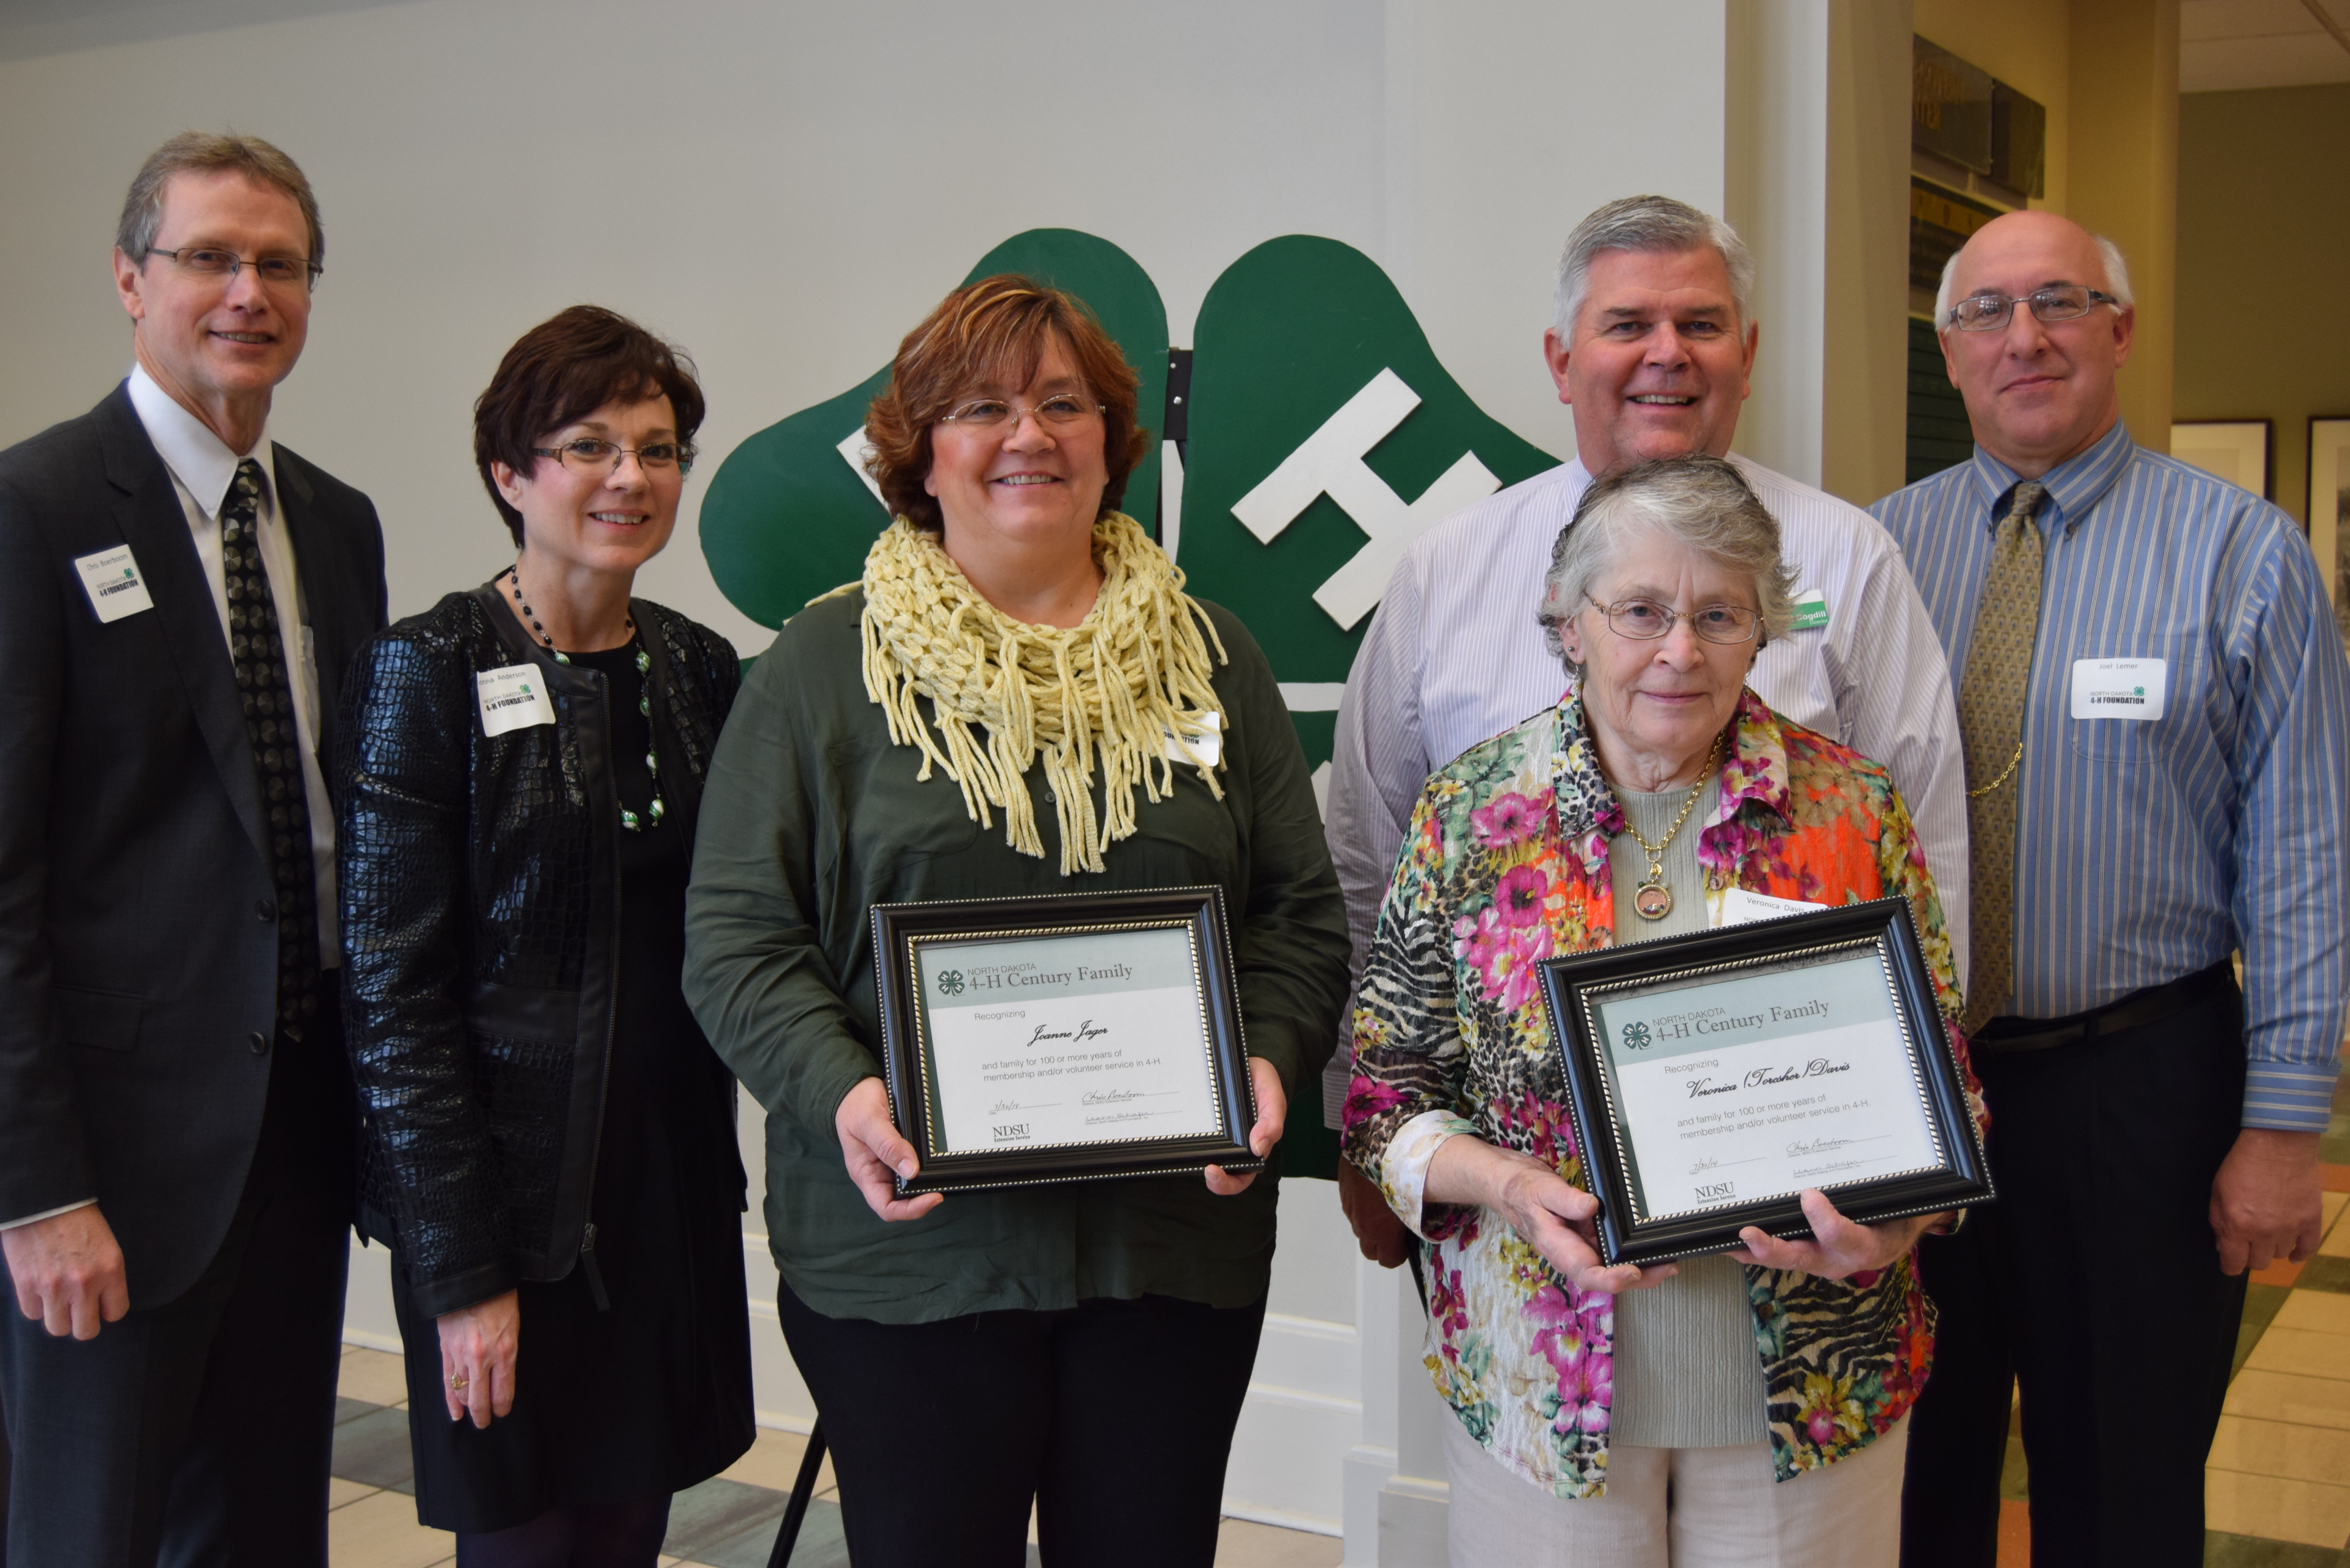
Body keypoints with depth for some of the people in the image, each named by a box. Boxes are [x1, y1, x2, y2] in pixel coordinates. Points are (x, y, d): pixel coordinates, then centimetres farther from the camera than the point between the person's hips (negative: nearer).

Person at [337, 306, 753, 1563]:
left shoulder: (699, 668, 8)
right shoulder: (431, 672, -9)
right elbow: (393, 987, -12)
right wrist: (461, 1269, -14)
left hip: (675, 1183, 5)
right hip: (514, 1195, -5)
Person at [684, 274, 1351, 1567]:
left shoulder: (1207, 658, 10)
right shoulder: (824, 664, 2)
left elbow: (1300, 913, 10)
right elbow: (738, 937, -1)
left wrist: (1269, 1059, -8)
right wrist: (841, 1091, -18)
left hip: (1177, 1234, 2)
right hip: (910, 1239, -2)